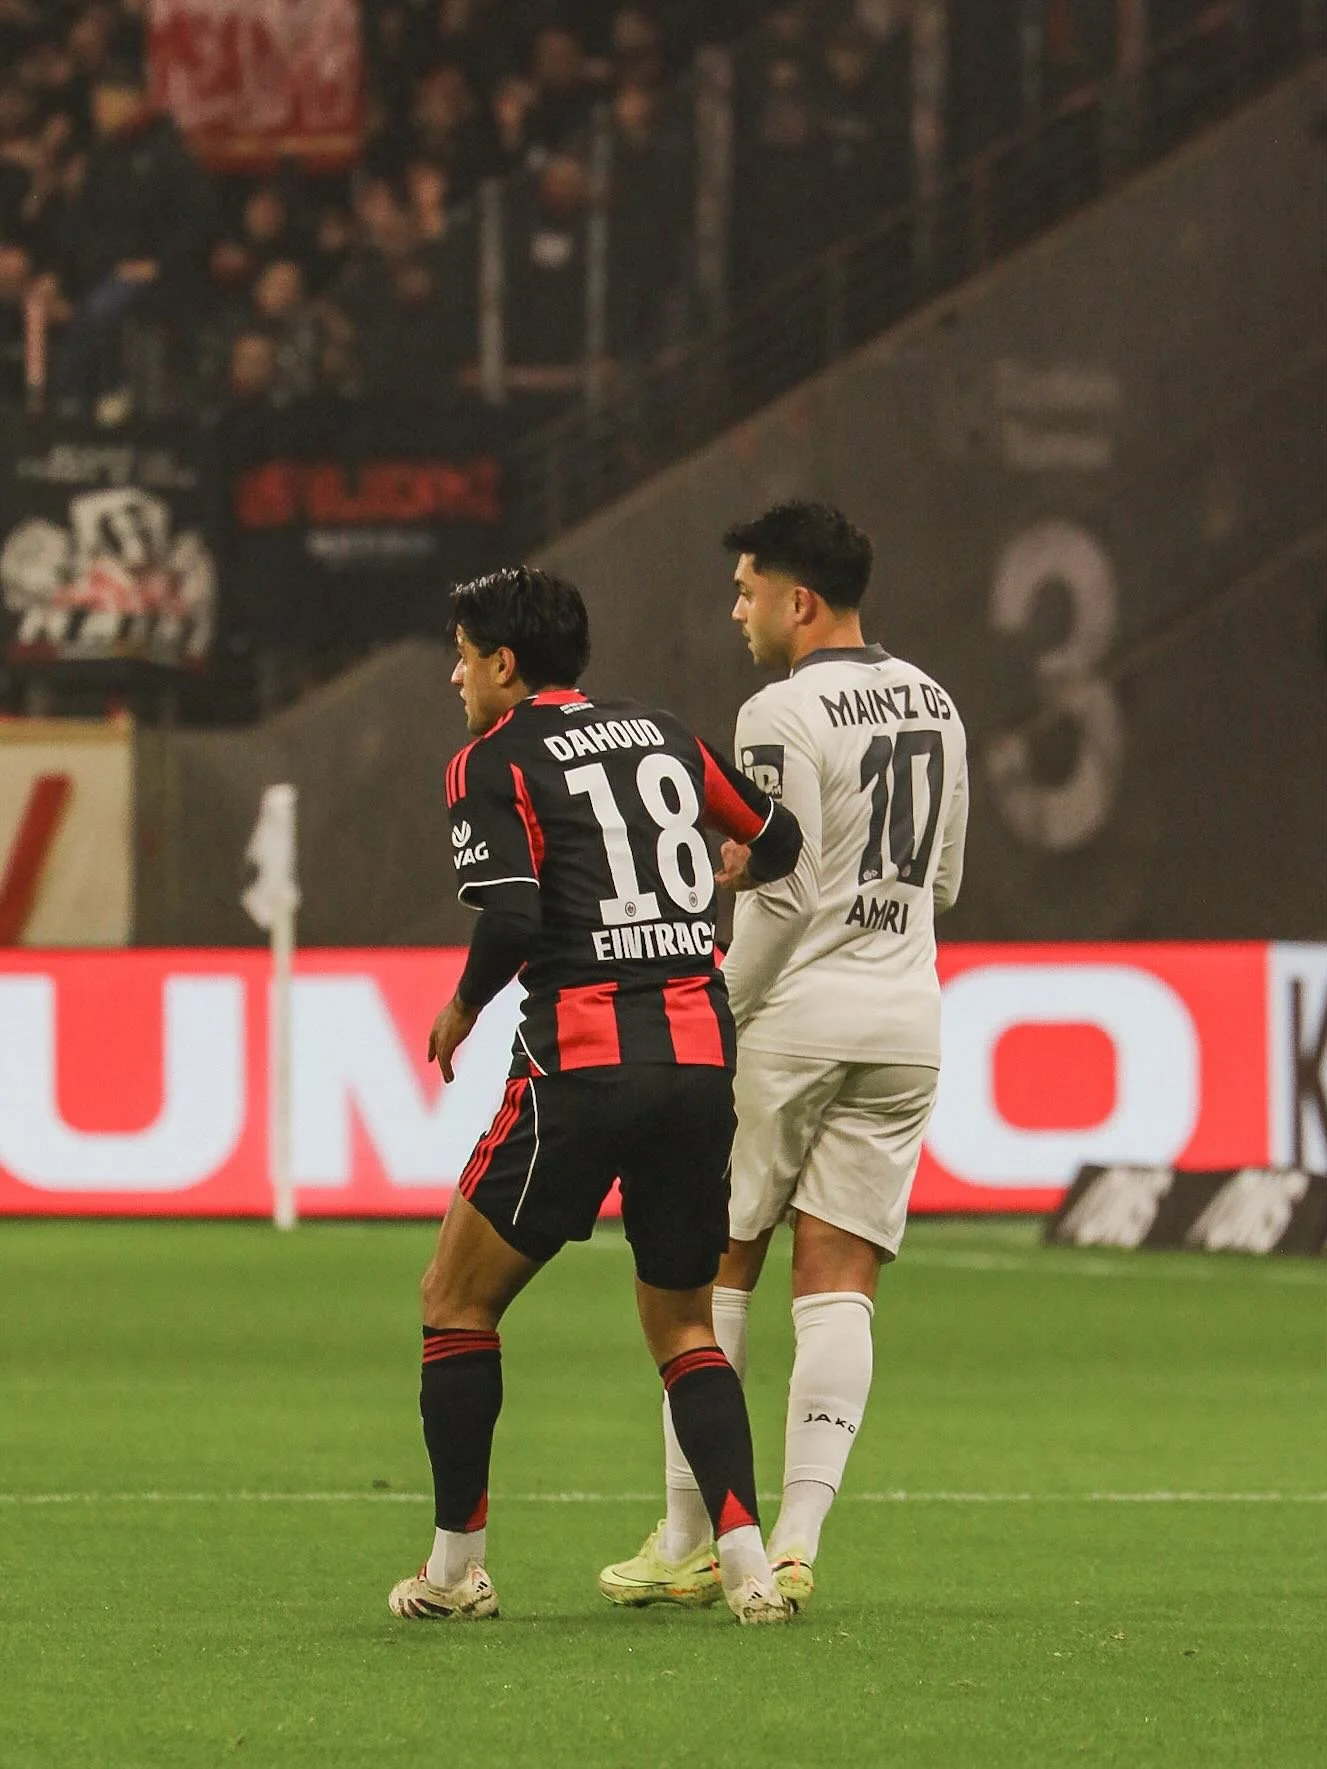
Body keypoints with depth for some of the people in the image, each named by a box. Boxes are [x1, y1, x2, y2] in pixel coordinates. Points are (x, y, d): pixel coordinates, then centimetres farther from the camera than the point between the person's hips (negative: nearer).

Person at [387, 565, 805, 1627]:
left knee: (459, 1302, 11)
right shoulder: (660, 733, 14)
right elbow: (778, 840, 25)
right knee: (683, 1324, 15)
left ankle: (457, 1566, 11)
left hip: (582, 1062, -5)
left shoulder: (495, 763, -2)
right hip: (703, 1056, 5)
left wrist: (462, 1011, 4)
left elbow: (511, 920, -14)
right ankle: (747, 1558, -3)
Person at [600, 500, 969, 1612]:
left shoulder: (784, 716, -13)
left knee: (716, 1270, 6)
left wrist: (716, 1012, -7)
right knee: (839, 1287, 3)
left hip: (791, 1017, -6)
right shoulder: (934, 705, 12)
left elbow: (782, 895, -16)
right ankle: (797, 1541, -5)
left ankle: (689, 1542, 7)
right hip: (907, 1017, 6)